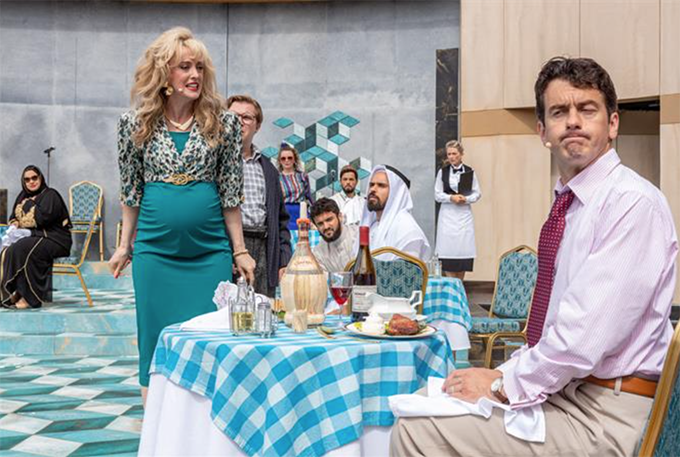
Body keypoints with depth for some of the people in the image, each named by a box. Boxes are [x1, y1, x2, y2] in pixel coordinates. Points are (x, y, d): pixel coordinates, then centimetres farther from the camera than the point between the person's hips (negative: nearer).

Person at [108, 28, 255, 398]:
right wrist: (124, 245, 10)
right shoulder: (135, 123, 1)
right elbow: (131, 192, 9)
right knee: (157, 340, 8)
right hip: (154, 250, 1)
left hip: (210, 251, 0)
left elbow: (230, 195, 1)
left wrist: (240, 251, 1)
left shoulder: (223, 123, -1)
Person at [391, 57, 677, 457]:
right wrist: (506, 373, 3)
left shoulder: (634, 203, -16)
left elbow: (586, 334, -23)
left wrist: (503, 384, -14)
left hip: (603, 417, -9)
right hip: (559, 389, 9)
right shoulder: (568, 204, 13)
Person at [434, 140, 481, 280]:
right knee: (448, 251, -5)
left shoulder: (470, 172, 3)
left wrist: (466, 199, -12)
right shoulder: (442, 172, 3)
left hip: (464, 214, 1)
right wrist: (451, 198, -13)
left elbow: (477, 193, 6)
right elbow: (437, 195, 3)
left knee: (463, 250, 0)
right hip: (447, 214, -1)